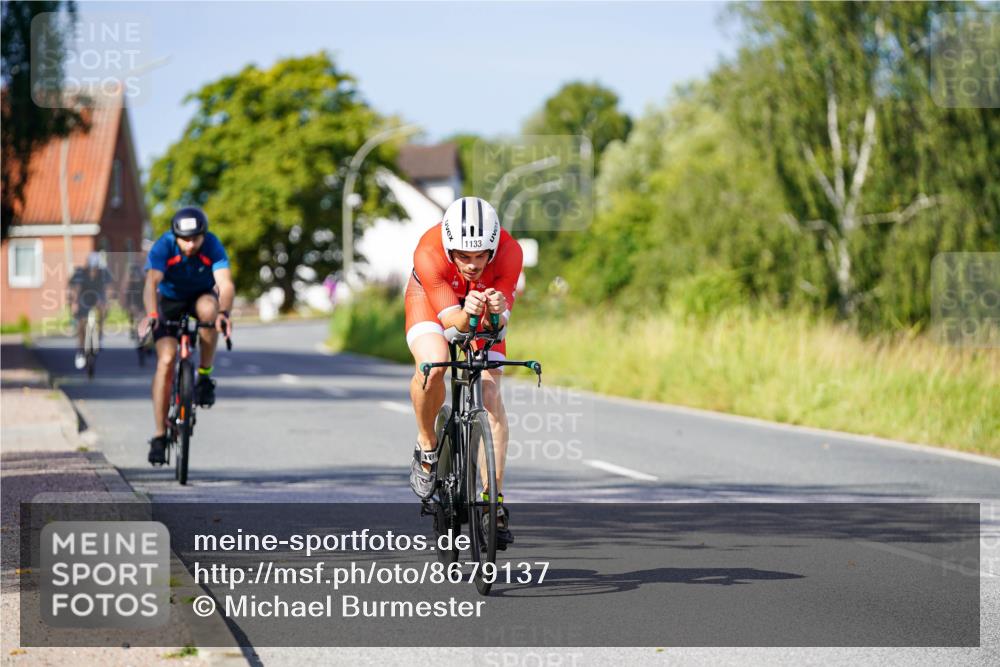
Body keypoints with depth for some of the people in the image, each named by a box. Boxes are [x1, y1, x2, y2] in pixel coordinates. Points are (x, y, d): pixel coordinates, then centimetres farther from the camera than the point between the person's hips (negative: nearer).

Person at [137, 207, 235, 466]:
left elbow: (226, 284, -38)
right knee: (166, 360, -19)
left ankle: (205, 374, -15)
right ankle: (159, 436, -13)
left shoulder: (212, 246, -26)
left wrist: (223, 313, -58)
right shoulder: (163, 247, -28)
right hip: (169, 301, -1)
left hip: (200, 296, 1)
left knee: (208, 308, -36)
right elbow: (151, 283, -42)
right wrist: (151, 314, -61)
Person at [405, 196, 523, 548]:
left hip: (483, 302, 1)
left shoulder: (509, 252, -35)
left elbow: (500, 322, -32)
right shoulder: (429, 252, -38)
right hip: (431, 299, -1)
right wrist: (467, 313, -58)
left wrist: (496, 311, -55)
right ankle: (427, 446, -5)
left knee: (490, 394, -13)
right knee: (433, 365, -32)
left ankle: (495, 500, -9)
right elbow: (450, 318, -36)